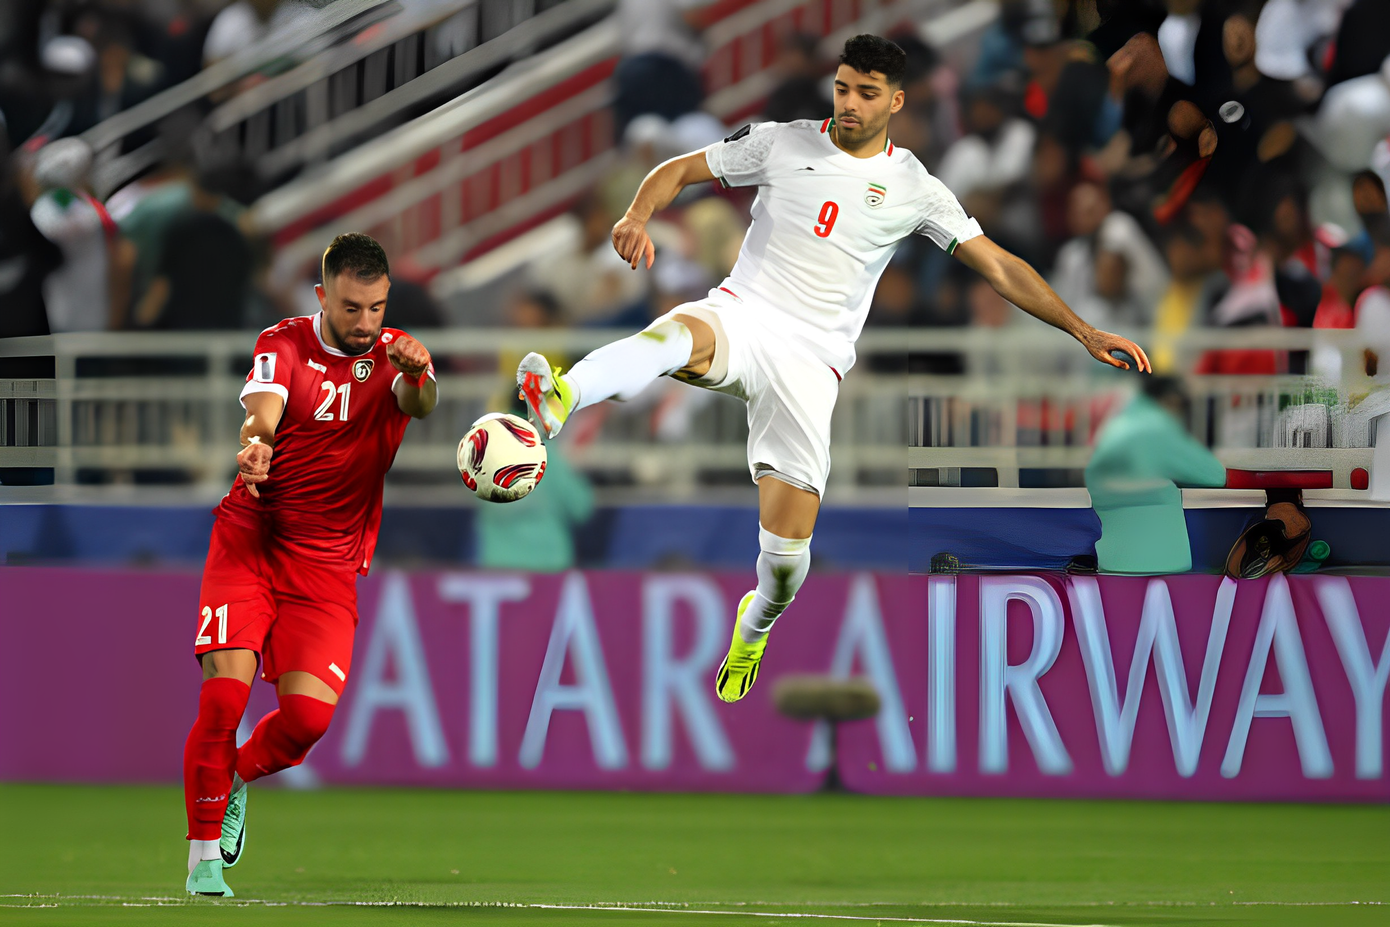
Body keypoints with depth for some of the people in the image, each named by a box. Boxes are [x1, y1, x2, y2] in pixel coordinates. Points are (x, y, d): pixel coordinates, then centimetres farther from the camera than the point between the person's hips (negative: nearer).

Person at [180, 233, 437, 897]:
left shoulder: (394, 354, 1)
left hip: (329, 563, 1)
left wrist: (417, 376, -45)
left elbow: (419, 404, -21)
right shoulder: (284, 344, -3)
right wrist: (254, 444, -45)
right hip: (249, 541, -1)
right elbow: (263, 412, -21)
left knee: (309, 714, -14)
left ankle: (238, 779, 20)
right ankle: (204, 854, -1)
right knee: (224, 692, -17)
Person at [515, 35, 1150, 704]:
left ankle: (755, 625, 29)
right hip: (741, 317, 0)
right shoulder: (781, 144, 6)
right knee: (674, 337, -39)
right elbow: (677, 171, 10)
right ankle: (559, 398, -69)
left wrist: (1082, 330, 2)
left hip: (809, 362, 0)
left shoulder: (913, 190, 6)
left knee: (787, 549, -7)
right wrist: (639, 215, -13)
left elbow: (999, 267, 9)